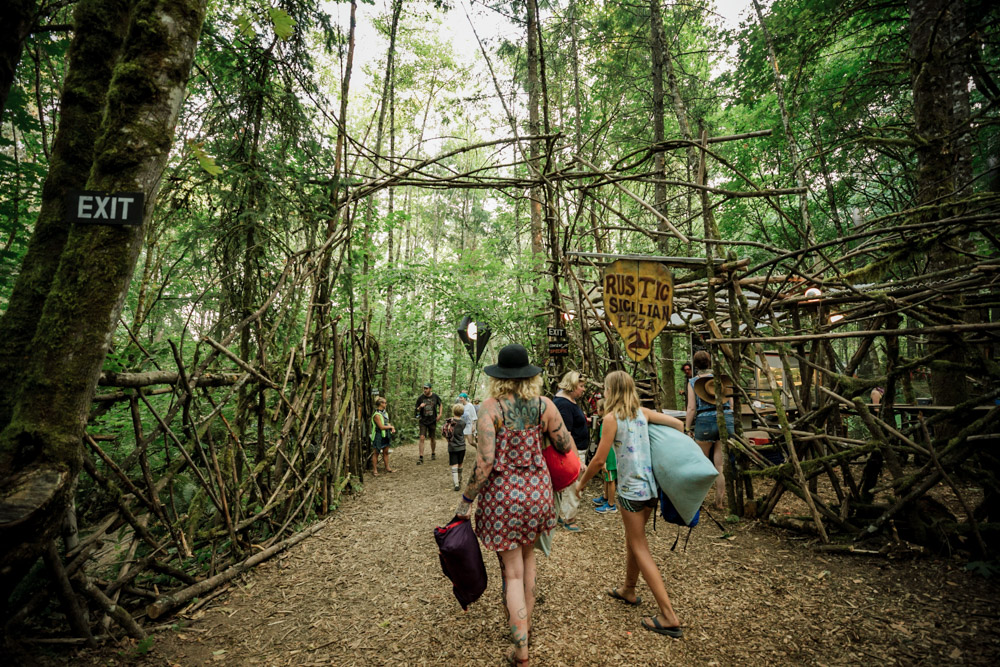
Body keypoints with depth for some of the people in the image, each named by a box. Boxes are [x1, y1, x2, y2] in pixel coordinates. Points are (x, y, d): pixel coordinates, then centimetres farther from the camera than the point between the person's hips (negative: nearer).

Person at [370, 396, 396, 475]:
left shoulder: (385, 413, 10)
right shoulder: (377, 415, -17)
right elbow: (381, 427, -20)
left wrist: (392, 428, -1)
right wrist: (391, 426, -8)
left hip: (385, 435, 8)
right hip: (378, 435, -8)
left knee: (385, 452, 13)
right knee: (376, 452, 1)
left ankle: (387, 467, 22)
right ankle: (374, 469, 6)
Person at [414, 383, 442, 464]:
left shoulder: (435, 396, -4)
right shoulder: (420, 397, -7)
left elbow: (440, 404, 15)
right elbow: (417, 410, 0)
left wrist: (440, 414, 6)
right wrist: (420, 407, -22)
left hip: (432, 421, 1)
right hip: (423, 421, -1)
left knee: (432, 438, 11)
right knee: (422, 438, -11)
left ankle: (433, 454, 32)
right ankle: (421, 458, -6)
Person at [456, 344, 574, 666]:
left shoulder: (490, 407, -16)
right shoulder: (544, 405, -6)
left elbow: (484, 464, -19)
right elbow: (566, 446, 5)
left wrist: (466, 500, -6)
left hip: (502, 494, -3)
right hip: (537, 490, 4)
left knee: (512, 571, 11)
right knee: (527, 555, 27)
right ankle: (526, 621, 45)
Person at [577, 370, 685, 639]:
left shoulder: (611, 418, -13)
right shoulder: (643, 412, 4)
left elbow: (599, 459, -12)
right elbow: (678, 425, 6)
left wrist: (581, 483, 3)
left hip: (631, 488, -7)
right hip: (651, 486, 7)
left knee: (640, 548, 4)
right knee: (633, 539, 23)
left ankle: (668, 615, 4)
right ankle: (629, 591, 40)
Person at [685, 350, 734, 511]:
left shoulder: (693, 382, 1)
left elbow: (691, 408, -3)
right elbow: (731, 403, 9)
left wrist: (687, 428, 3)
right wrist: (733, 423, 19)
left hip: (704, 421, -2)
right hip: (726, 419, 2)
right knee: (720, 463, 5)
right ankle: (720, 500, 10)